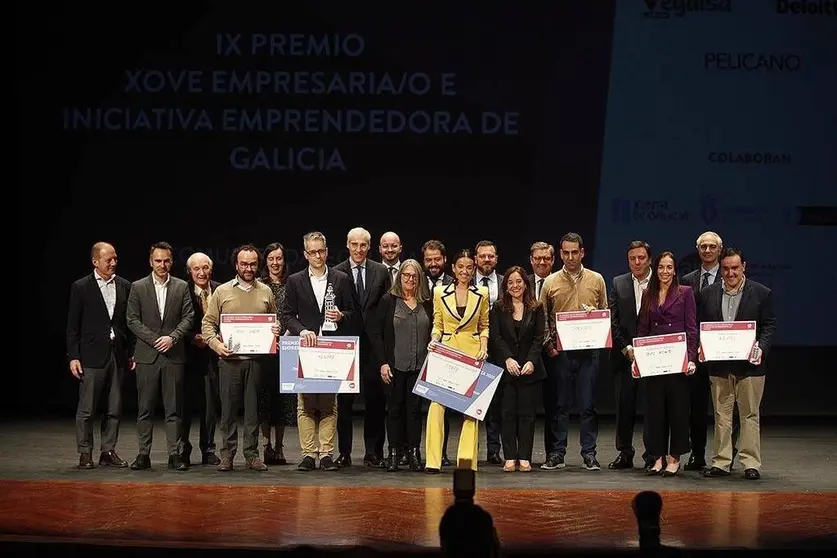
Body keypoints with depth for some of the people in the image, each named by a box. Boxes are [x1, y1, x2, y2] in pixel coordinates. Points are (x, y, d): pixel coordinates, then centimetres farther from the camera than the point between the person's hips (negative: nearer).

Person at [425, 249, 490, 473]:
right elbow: (437, 326, 11)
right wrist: (434, 340, -8)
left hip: (473, 353, 1)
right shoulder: (440, 293, 6)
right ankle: (433, 460, -8)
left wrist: (484, 348, -2)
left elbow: (484, 326, 13)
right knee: (437, 402, -10)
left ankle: (467, 459, 4)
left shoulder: (482, 294, 7)